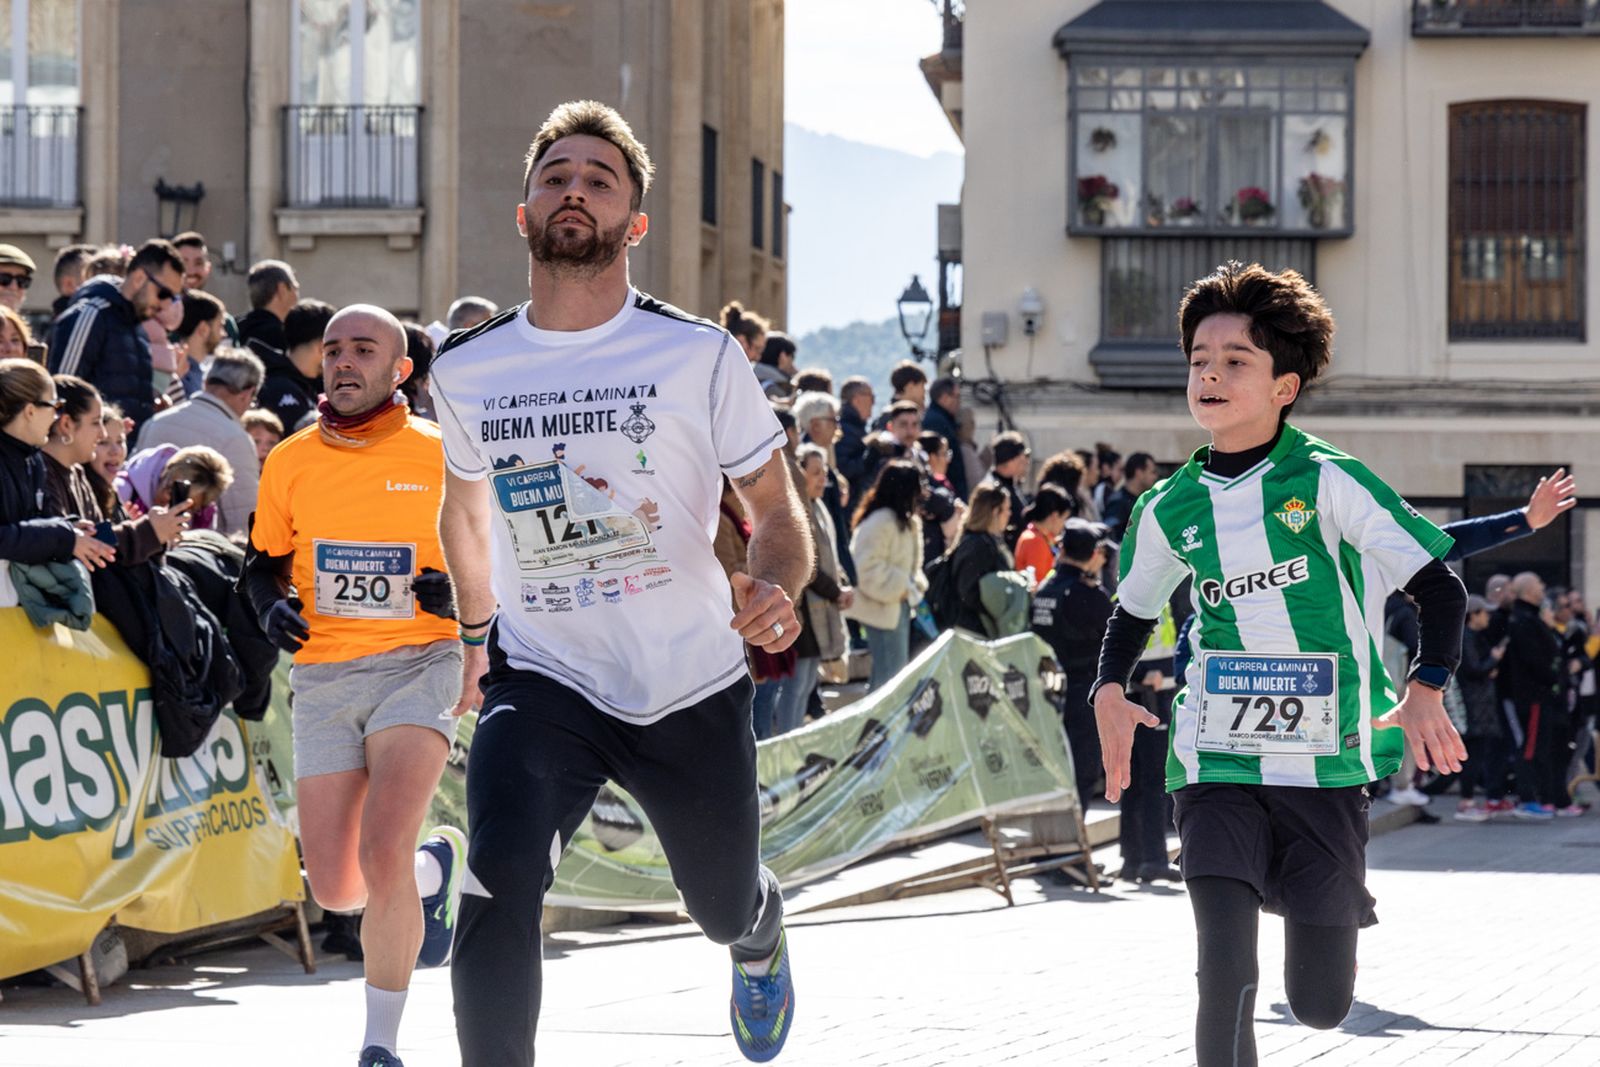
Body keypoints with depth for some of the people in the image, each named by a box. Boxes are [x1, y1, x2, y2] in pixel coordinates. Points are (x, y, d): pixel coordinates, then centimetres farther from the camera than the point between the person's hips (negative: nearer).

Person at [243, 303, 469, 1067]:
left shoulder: (442, 456, -1)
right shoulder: (290, 462, 6)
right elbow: (262, 564, 18)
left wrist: (461, 593, -13)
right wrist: (273, 607, -4)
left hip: (417, 664, -4)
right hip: (323, 675, 4)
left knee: (382, 852, -23)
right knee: (336, 891, 2)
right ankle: (435, 866, 37)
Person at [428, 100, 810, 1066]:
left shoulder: (699, 356, -10)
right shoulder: (466, 371, -1)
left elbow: (777, 509, -4)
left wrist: (773, 591, -26)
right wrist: (479, 632, 27)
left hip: (694, 686, 0)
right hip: (543, 680, 0)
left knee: (724, 905, 21)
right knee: (504, 883, -28)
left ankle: (761, 936, 60)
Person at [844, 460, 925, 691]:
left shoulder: (907, 521, 13)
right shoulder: (880, 521, -20)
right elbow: (869, 566, -23)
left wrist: (916, 585, 6)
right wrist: (897, 588, -18)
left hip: (899, 604, 11)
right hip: (884, 608, -11)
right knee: (890, 672, -9)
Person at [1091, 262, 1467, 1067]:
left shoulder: (1328, 482, -7)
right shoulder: (1169, 510, 4)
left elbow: (1439, 584, -7)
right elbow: (1134, 609, 23)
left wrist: (1425, 691, -23)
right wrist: (1110, 692, 3)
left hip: (1326, 765, -2)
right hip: (1215, 763, 2)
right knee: (1226, 976, -17)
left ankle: (1339, 903, 40)